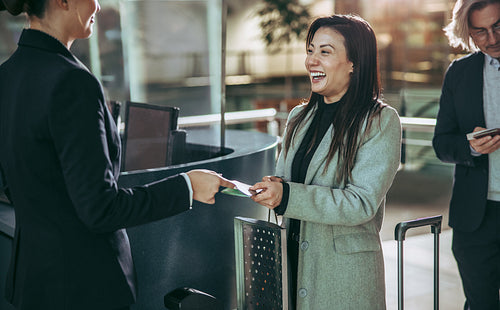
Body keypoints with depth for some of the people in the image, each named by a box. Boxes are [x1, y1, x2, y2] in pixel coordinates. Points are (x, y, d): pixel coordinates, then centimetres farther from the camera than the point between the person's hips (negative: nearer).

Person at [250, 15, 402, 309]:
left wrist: (287, 196, -27)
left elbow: (362, 203, -18)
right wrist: (272, 187, -9)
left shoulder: (381, 121, -10)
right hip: (294, 263, 5)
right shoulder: (299, 117, 9)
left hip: (345, 273, -5)